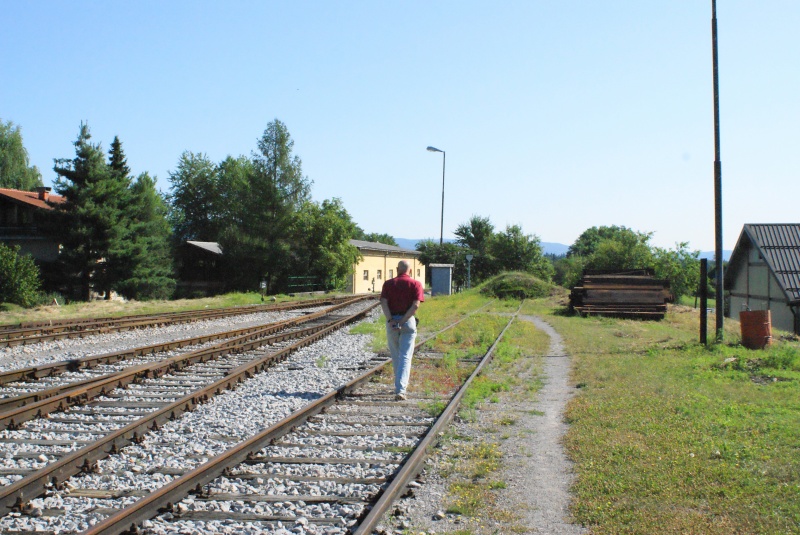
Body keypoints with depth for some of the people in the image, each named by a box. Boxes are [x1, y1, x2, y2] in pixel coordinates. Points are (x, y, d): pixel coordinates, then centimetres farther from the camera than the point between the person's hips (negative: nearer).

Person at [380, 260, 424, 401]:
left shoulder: (388, 283, 6)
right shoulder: (415, 284, 1)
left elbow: (383, 303, -6)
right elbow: (416, 305, -11)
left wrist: (390, 320, -12)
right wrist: (403, 321, -12)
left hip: (391, 322, 2)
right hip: (408, 322, -2)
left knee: (395, 356, 16)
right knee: (405, 357, -3)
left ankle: (401, 385, 30)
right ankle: (400, 389, -16)